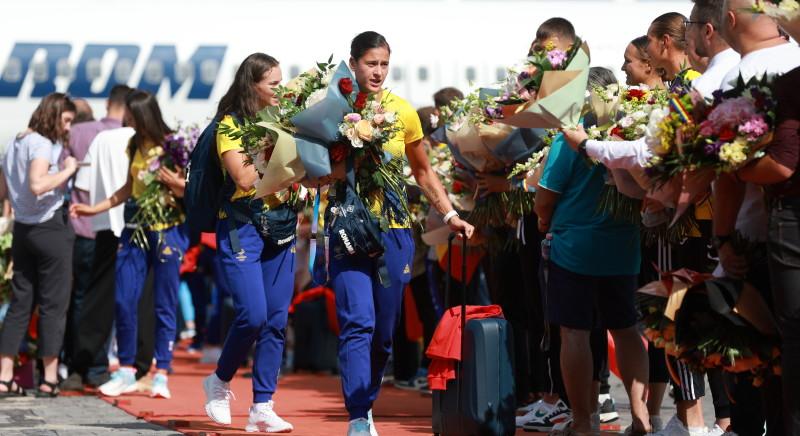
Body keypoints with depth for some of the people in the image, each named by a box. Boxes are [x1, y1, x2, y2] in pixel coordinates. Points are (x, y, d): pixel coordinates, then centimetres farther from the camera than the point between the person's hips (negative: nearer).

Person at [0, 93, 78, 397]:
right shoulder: (43, 145, -14)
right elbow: (37, 185, -29)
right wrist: (67, 170, -17)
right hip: (51, 228, -8)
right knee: (53, 305, 0)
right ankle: (50, 379, 2)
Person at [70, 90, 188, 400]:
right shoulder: (134, 145, 11)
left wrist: (174, 183, -24)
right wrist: (95, 209, 20)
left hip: (167, 229, -6)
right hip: (135, 227, 6)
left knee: (164, 304, -1)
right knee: (124, 299, 1)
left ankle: (161, 374, 5)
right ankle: (126, 371, 11)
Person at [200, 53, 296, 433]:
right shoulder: (231, 124, -4)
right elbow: (243, 178, -15)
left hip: (279, 226, 6)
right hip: (241, 226, -6)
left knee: (277, 319, 1)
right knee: (253, 314, -15)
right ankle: (220, 381, 11)